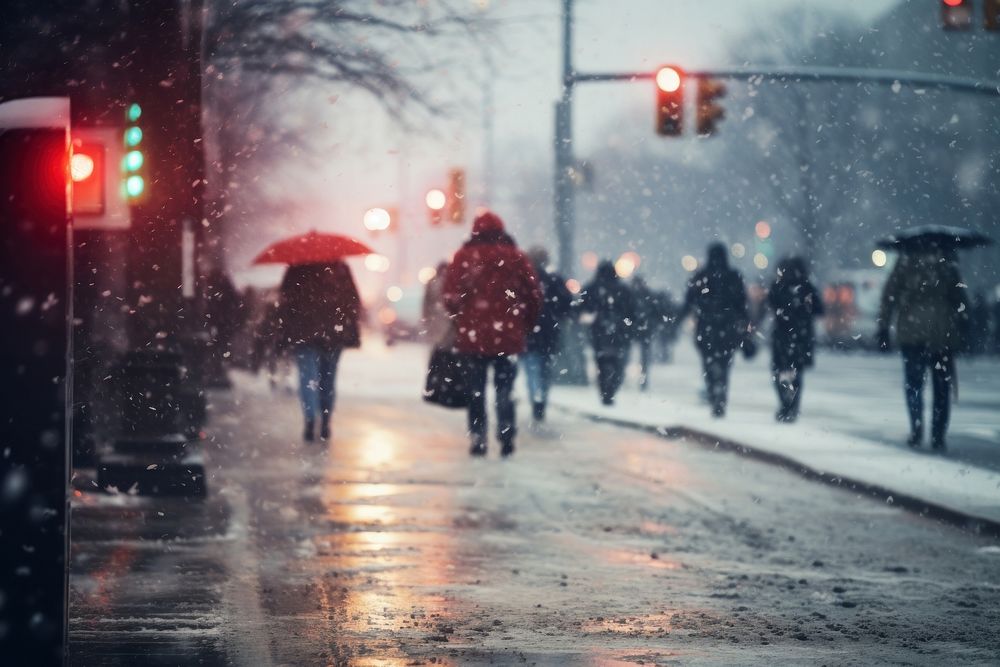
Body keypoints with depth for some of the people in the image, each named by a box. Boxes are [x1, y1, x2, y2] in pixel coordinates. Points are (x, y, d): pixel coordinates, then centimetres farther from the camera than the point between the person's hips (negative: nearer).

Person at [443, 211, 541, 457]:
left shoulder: (463, 257, -1)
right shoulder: (516, 257, 2)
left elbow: (451, 296, -5)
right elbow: (534, 295, 2)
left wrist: (461, 321, 12)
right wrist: (525, 325, 14)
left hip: (473, 336, 0)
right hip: (508, 337, 0)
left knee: (476, 390, 8)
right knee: (505, 388, 8)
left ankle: (478, 439, 6)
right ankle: (506, 435, -3)